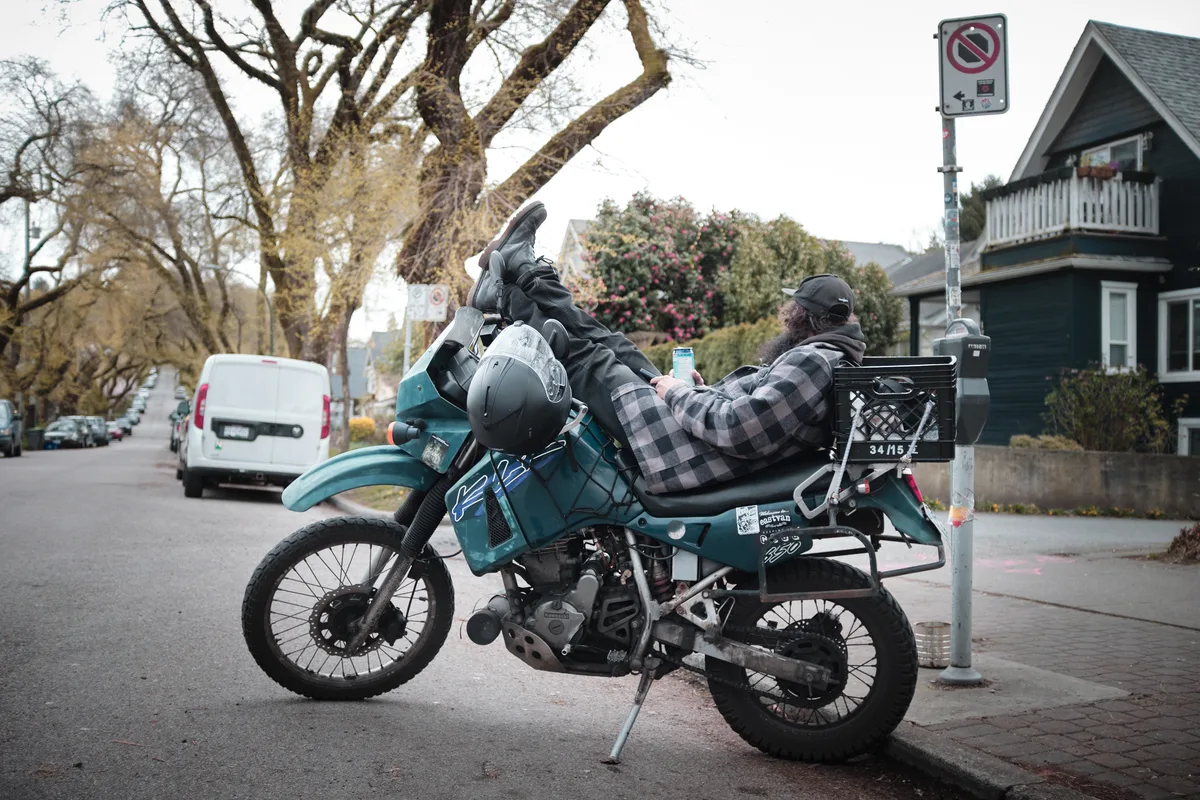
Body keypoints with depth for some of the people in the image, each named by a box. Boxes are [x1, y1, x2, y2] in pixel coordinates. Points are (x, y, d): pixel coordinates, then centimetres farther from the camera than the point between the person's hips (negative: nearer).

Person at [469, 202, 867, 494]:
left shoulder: (811, 361, -20)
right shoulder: (823, 355, 14)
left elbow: (739, 427, -31)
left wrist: (679, 394, -16)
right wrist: (703, 392, 10)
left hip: (684, 456, -10)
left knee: (591, 362, -2)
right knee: (617, 349, 16)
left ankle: (522, 267, 16)